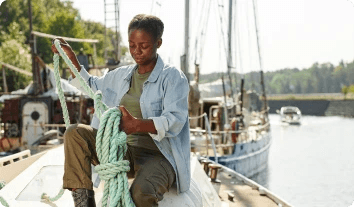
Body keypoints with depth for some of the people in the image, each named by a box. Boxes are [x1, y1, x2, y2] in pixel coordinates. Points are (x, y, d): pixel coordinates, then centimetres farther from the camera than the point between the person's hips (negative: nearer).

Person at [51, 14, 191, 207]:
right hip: (122, 151, 7)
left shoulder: (173, 77, -4)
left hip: (158, 156, -7)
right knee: (75, 133, -15)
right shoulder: (121, 75, 16)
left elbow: (175, 120, -19)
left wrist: (137, 125, -35)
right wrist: (71, 58, 28)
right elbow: (92, 86, 37)